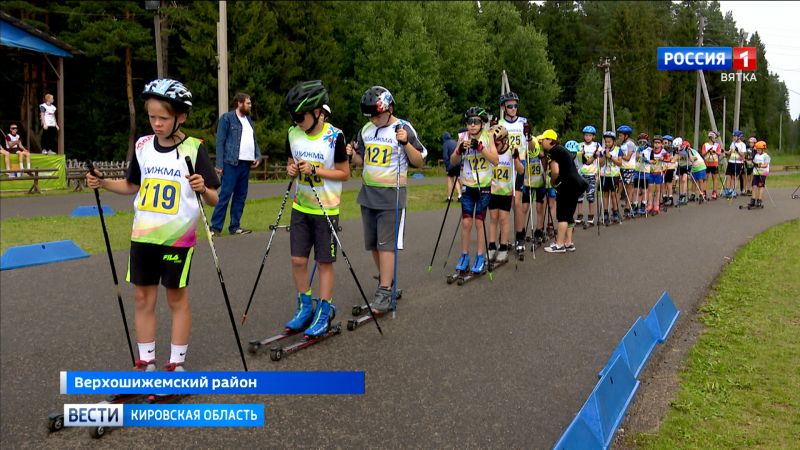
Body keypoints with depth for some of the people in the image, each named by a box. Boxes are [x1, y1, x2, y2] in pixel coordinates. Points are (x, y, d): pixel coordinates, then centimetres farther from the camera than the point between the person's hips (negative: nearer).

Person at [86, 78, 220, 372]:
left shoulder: (194, 148, -10)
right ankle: (146, 362, 24)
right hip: (142, 236, 5)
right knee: (143, 298, 10)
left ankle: (177, 363, 19)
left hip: (177, 238, -4)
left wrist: (203, 189, -32)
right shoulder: (143, 146, 3)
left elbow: (214, 199, -12)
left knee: (177, 299, 7)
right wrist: (103, 183, 2)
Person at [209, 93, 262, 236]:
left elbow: (254, 140, 23)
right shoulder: (227, 118, -2)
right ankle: (215, 227, -3)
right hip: (231, 163, -7)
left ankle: (235, 226, 16)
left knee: (241, 196, 9)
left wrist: (258, 156, 5)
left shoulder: (248, 119, 19)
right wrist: (219, 164, -13)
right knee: (225, 195, -8)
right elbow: (220, 142, -6)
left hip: (246, 163, 7)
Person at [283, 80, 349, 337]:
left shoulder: (335, 137, -14)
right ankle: (305, 307, 22)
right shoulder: (293, 134, 0)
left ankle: (324, 312, 15)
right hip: (300, 208, 5)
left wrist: (315, 170, -20)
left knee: (324, 262, 3)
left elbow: (344, 173, -9)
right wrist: (291, 169, -9)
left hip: (326, 210, -4)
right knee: (298, 260, 5)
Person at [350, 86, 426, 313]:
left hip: (392, 195, -6)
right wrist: (351, 154, -2)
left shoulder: (404, 128, -8)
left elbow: (420, 161, -8)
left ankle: (385, 292, -6)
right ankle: (386, 280, 29)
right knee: (372, 244, 12)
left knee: (387, 243, -9)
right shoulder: (366, 130, 9)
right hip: (368, 194, 6)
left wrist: (406, 143, -23)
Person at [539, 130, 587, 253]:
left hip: (567, 185, -10)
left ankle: (559, 245, -3)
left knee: (562, 215, -5)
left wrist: (552, 182, -2)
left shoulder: (553, 151, -9)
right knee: (568, 215, 13)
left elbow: (555, 171, -19)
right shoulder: (560, 149, 20)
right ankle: (568, 243, 17)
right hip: (576, 184, 10)